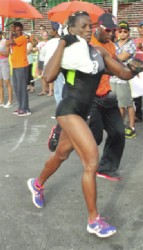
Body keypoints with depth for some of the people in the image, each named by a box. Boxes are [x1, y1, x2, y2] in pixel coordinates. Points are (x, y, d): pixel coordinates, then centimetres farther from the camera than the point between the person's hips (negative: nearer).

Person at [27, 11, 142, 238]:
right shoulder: (68, 51, -11)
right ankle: (94, 221, 2)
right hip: (69, 110, -8)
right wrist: (62, 44, -23)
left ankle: (37, 184, 52)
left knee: (62, 154, 25)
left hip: (82, 111, 8)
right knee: (92, 162, -12)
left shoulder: (99, 52, 7)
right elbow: (49, 77, -28)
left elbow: (122, 73, 7)